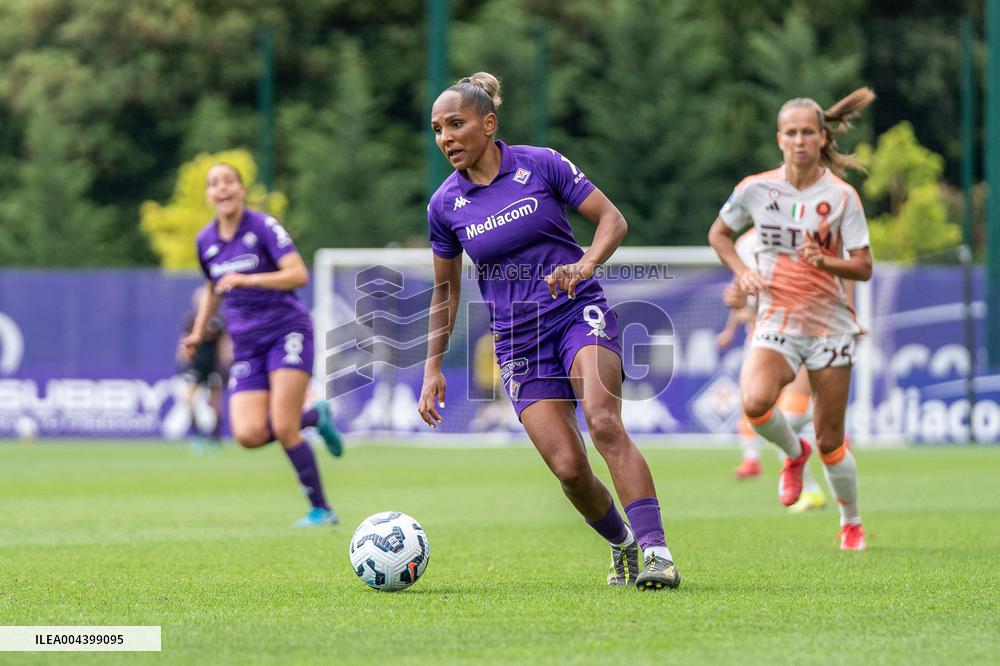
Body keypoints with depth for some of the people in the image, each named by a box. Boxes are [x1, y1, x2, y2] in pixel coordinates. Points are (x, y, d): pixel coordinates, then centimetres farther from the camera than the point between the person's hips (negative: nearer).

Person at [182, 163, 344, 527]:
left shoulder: (264, 227, -9)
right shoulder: (206, 241, 8)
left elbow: (299, 275, -20)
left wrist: (245, 279, -27)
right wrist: (199, 331, 17)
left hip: (287, 330, -5)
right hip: (246, 344, 5)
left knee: (283, 429, -17)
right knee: (249, 434, -15)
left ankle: (321, 509, -2)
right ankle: (314, 417, 14)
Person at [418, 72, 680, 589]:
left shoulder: (541, 165, -3)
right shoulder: (445, 205, 4)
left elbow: (612, 220, 0)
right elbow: (445, 289, 16)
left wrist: (585, 264, -19)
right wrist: (433, 366, 11)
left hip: (579, 313, -2)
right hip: (517, 341, 2)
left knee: (604, 423, -28)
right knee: (568, 467, -12)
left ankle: (656, 551, -29)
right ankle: (623, 545, 15)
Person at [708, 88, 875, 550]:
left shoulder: (841, 196, -5)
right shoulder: (755, 189, -1)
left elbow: (863, 268, -6)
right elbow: (718, 233, 15)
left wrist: (824, 261, -25)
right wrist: (741, 271, -2)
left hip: (829, 325, -1)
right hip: (775, 323, 1)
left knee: (829, 440, 3)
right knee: (755, 401, -30)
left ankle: (851, 522, 27)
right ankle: (793, 452, 3)